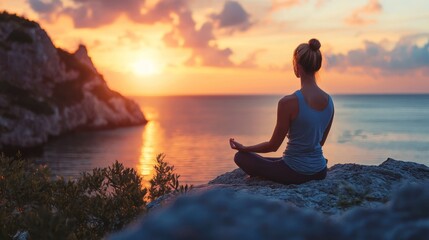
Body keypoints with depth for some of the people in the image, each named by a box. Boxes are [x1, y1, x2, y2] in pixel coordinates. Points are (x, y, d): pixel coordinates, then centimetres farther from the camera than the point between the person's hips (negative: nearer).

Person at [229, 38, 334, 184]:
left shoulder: (289, 102, -22)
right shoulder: (329, 101, -2)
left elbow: (273, 146, -12)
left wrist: (244, 148, 4)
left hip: (294, 173, -7)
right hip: (320, 172, 7)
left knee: (241, 157, 13)